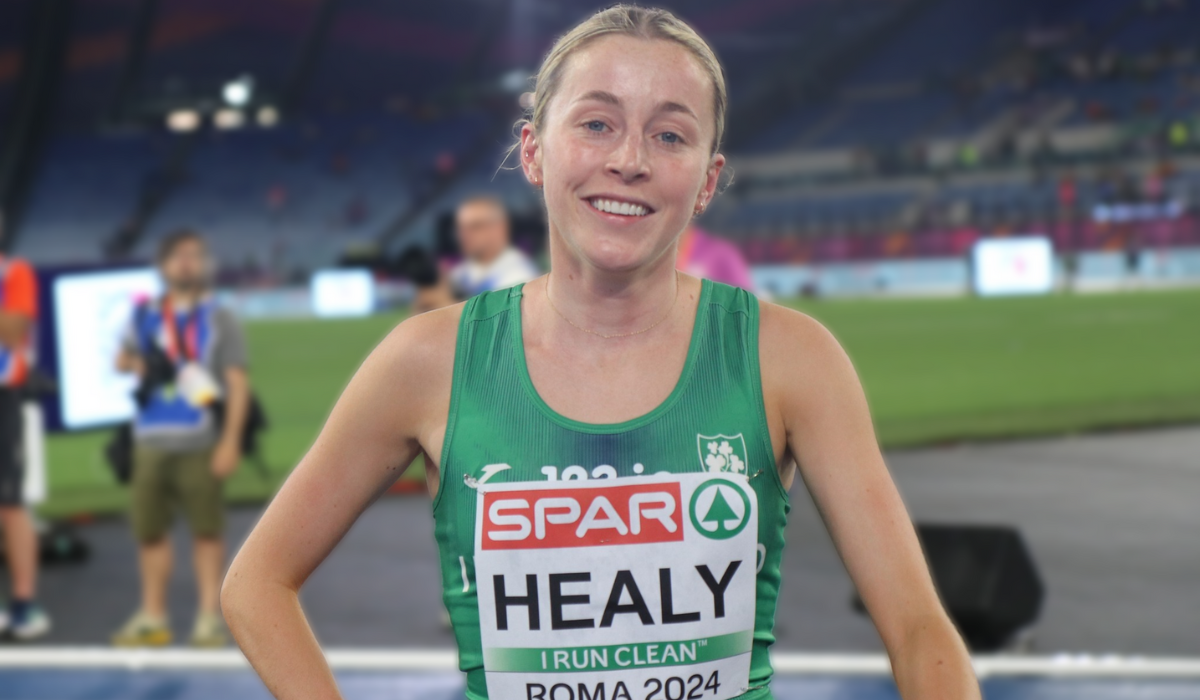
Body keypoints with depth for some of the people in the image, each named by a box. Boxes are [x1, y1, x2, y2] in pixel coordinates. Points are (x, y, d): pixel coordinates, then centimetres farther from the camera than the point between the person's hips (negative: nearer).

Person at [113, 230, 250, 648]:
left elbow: (238, 384, -2)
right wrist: (137, 364, -3)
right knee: (149, 530, 7)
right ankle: (152, 617, 18)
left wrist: (230, 440, -11)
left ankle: (209, 618, 7)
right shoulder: (145, 316, 12)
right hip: (151, 441, 4)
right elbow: (124, 359, 22)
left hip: (200, 444, -3)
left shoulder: (218, 320, 2)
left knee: (206, 530, -1)